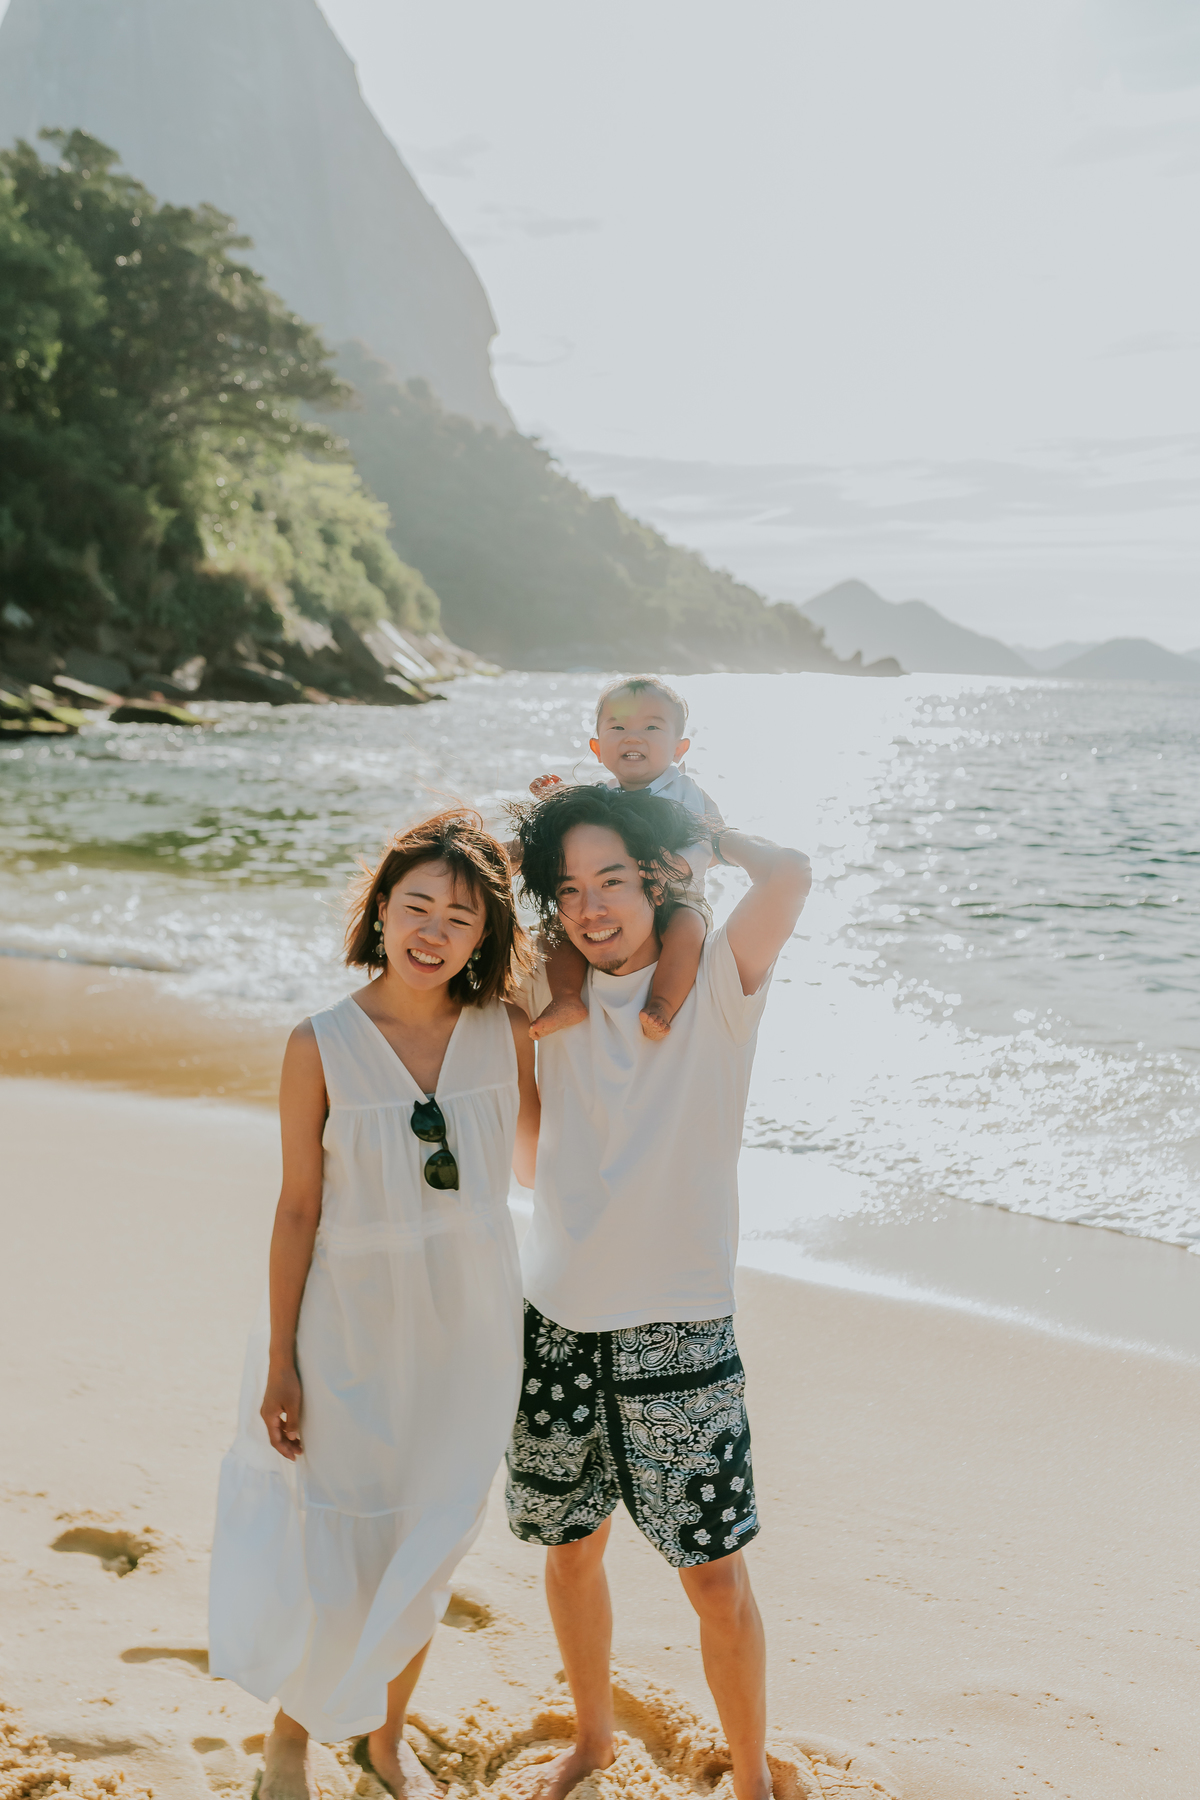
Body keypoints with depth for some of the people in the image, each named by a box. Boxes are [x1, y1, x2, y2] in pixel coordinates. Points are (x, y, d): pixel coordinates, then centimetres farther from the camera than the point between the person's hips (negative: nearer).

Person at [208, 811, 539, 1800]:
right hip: (353, 1329, -2)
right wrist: (279, 1362, -5)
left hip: (469, 1333, 2)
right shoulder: (322, 1045, -12)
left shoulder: (508, 1032, -6)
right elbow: (299, 1208, -7)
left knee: (427, 1550, 18)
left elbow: (537, 1164, 6)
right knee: (329, 1561, 8)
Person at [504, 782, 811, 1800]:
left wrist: (696, 829, -8)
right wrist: (529, 833, 1)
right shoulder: (553, 995, 3)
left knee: (716, 1576, 3)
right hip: (558, 1324, 4)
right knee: (570, 1550, 18)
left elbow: (788, 875, -26)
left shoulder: (715, 983, -9)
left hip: (677, 1331, -4)